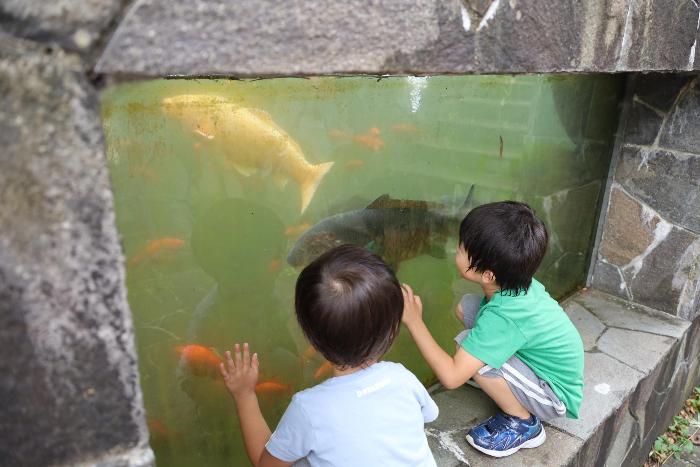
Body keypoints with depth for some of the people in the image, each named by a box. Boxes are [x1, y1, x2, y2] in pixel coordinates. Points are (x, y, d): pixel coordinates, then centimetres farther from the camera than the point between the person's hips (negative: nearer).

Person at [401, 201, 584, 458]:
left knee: (468, 346, -30)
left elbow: (451, 377, -35)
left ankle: (523, 424, -7)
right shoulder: (516, 281, -15)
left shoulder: (502, 318, -36)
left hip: (556, 399, -7)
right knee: (465, 307, -6)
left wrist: (414, 321, -28)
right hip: (540, 365, 7)